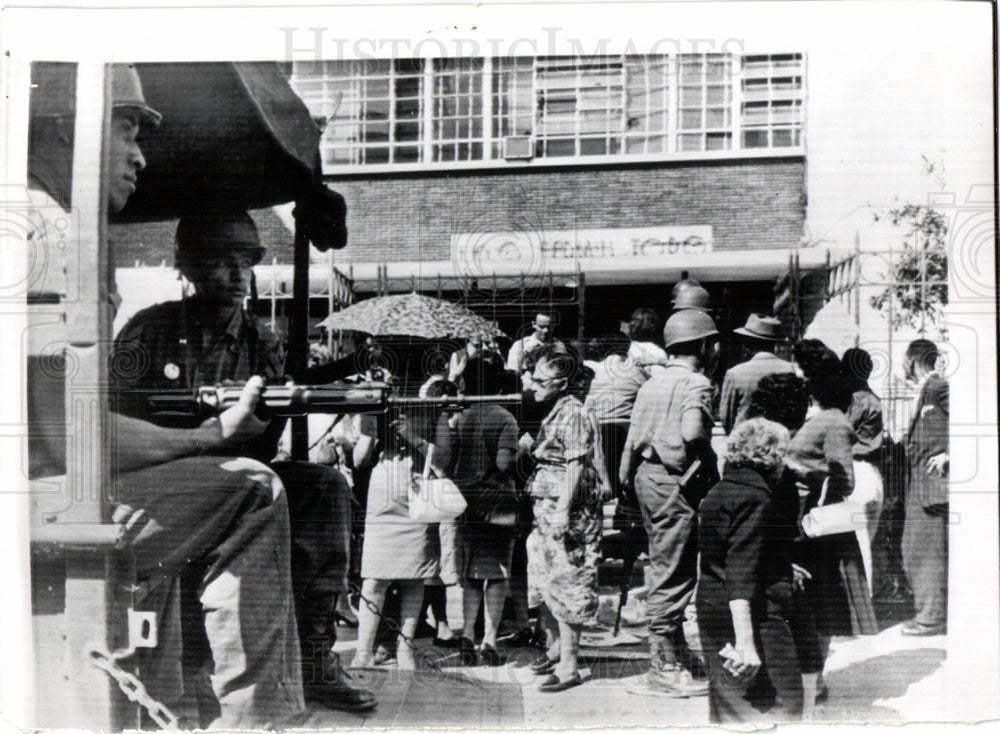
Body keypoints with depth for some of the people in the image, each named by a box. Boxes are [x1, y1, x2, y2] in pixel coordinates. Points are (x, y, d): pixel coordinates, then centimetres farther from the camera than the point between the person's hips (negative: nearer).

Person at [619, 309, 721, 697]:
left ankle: (665, 656, 29)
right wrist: (712, 465, -12)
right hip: (675, 480, -9)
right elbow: (692, 432, -28)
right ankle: (667, 668, 4)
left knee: (663, 568, 18)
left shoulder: (652, 383, 14)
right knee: (673, 575, -3)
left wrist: (629, 477, 16)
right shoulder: (695, 384, -11)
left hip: (647, 476, 9)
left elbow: (633, 438, 12)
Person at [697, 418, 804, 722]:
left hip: (712, 610, 10)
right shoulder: (754, 497, -15)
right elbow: (741, 573, -24)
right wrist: (745, 641, -28)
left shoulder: (716, 493, 14)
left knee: (725, 706, 15)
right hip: (755, 616, -10)